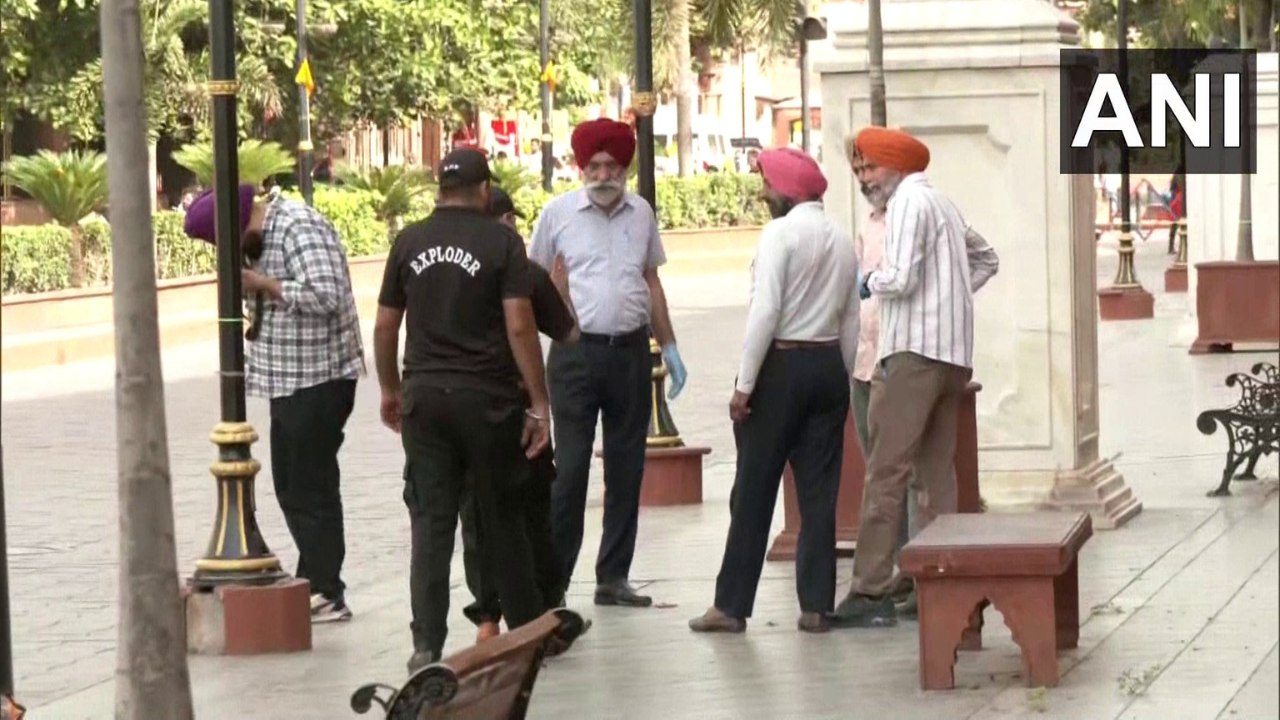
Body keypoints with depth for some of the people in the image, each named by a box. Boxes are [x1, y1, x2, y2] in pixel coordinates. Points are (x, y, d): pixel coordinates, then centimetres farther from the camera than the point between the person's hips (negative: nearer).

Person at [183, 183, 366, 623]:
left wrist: (265, 285, -20)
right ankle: (315, 582, 21)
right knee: (292, 487, 14)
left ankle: (325, 594, 1)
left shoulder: (300, 229, -18)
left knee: (310, 487, -5)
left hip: (317, 380, -10)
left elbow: (324, 294, -28)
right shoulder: (267, 236, 13)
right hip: (291, 382, 10)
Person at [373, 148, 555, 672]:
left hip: (425, 395, 2)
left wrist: (390, 389, 23)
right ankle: (528, 632, 21)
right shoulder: (501, 242, -5)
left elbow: (385, 326, 8)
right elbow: (519, 326, -11)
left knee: (430, 523, 3)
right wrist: (539, 402, -8)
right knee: (501, 521, 10)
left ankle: (427, 646, -3)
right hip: (487, 396, -2)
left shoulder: (409, 242, 5)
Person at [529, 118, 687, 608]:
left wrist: (669, 347, 17)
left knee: (627, 470, 8)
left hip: (630, 351, 4)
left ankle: (613, 577, 16)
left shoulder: (642, 215, 9)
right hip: (576, 352, -4)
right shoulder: (559, 213, -2)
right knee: (569, 467, -6)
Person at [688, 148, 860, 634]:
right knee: (819, 492, 7)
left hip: (782, 364, -6)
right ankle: (816, 607, 6)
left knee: (754, 491, 0)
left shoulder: (781, 233, -10)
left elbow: (765, 312, -17)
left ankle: (731, 606, 4)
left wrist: (744, 384, -14)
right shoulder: (842, 241, 11)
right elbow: (850, 322, 12)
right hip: (829, 366, 6)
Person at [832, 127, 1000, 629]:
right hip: (954, 354, 9)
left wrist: (869, 282, 1)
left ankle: (871, 592, -13)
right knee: (937, 471, 10)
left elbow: (900, 278, -19)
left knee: (886, 472, -10)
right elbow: (987, 260, 33)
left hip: (915, 352, -9)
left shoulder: (908, 202, -8)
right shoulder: (942, 204, 20)